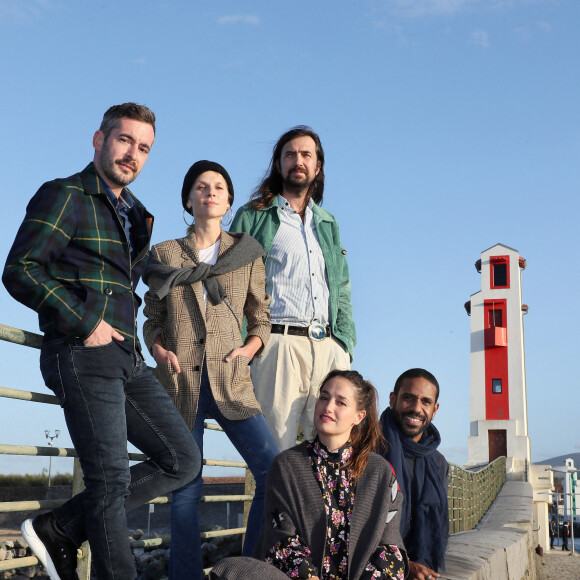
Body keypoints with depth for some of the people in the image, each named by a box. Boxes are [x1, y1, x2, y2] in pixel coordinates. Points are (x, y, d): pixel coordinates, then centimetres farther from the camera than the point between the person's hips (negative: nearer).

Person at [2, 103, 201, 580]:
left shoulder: (132, 211, 21)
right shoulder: (64, 196, -3)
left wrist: (142, 237, 11)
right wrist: (86, 323, -15)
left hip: (128, 358, 9)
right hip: (81, 355, -8)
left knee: (182, 460, 5)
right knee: (111, 477, -7)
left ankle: (60, 529, 10)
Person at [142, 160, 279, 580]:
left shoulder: (247, 253, 11)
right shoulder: (165, 254, 12)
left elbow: (262, 319, 13)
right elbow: (153, 320, 14)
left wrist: (249, 348, -5)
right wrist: (158, 349, -4)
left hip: (230, 379, 0)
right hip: (179, 381, 0)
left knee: (274, 472, -14)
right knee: (184, 490, 0)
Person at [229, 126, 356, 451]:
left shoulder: (328, 223, 25)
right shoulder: (253, 216, 10)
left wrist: (346, 345, 11)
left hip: (329, 345, 4)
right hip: (280, 342, -4)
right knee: (276, 449, -7)